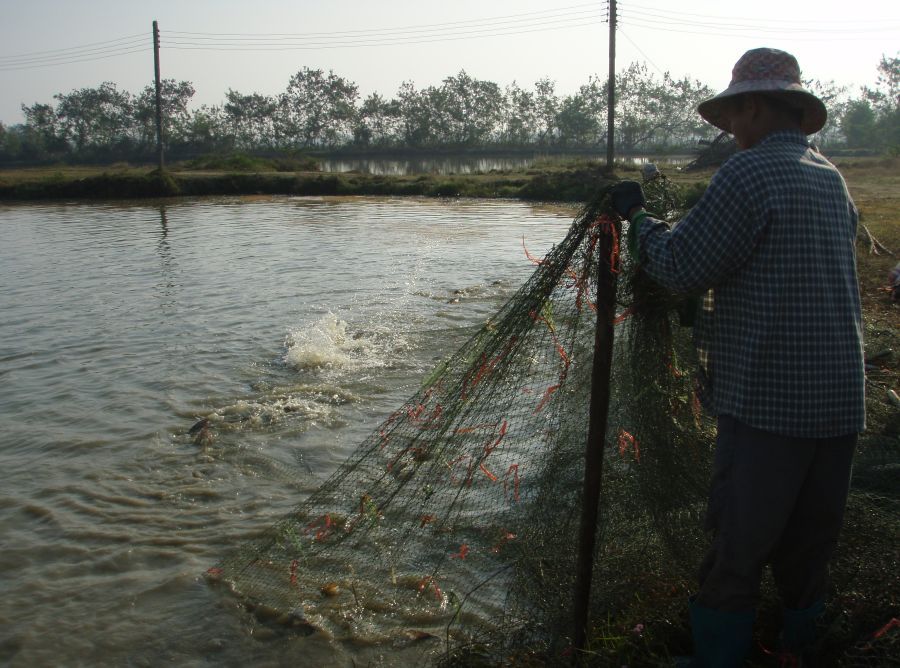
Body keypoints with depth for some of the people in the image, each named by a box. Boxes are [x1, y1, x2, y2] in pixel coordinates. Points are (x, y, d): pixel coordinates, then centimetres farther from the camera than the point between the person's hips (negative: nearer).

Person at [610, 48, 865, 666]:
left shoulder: (750, 171, -14)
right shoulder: (832, 177, 12)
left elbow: (682, 268, -14)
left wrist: (636, 216, 4)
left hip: (768, 401, -8)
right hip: (841, 403, 8)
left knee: (737, 545, 3)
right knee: (810, 542, 19)